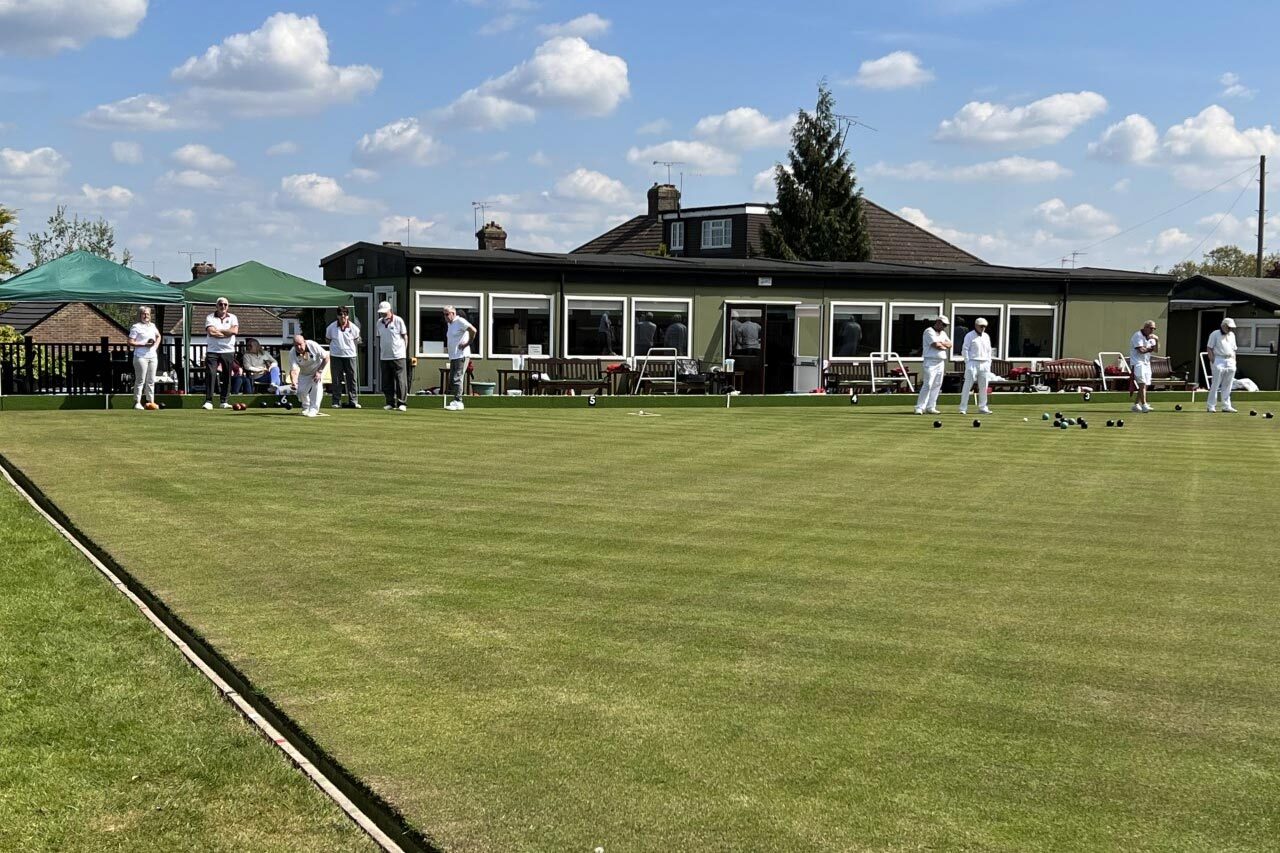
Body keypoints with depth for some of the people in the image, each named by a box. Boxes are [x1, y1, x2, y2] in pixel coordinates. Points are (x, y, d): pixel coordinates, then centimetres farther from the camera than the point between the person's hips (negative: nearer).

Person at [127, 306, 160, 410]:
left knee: (151, 380, 9)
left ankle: (151, 401, 15)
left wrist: (156, 345, 13)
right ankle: (137, 402, -3)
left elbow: (158, 336, 32)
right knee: (140, 380, -7)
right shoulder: (136, 327, -5)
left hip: (152, 356, 7)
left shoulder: (152, 326, 15)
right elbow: (130, 342, -11)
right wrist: (144, 344, -17)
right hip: (141, 357, -7)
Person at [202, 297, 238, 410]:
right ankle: (208, 401, -12)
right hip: (212, 351, -2)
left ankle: (224, 401, 12)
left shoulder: (232, 318, 10)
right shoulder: (210, 318, 4)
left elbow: (235, 331, -9)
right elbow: (211, 332, -13)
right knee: (211, 374, -11)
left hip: (228, 351, 2)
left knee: (227, 376, 4)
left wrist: (218, 330, -8)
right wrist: (227, 333, -9)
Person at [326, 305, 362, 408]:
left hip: (350, 355, 0)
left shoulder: (353, 328, -4)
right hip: (335, 355, 0)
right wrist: (335, 346, 5)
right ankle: (336, 401, 8)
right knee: (336, 379, 2)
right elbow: (327, 339, 11)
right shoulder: (331, 327, -5)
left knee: (352, 378, 1)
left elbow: (357, 340, 13)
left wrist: (349, 346, 6)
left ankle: (354, 401, 6)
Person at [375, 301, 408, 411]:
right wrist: (379, 354, 15)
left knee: (400, 380, -7)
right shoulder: (379, 322, 11)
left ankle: (401, 402, -3)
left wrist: (404, 351, -3)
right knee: (386, 381, 6)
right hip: (384, 356, 5)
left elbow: (405, 337, 2)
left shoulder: (398, 321, -2)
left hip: (398, 356, -5)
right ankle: (391, 402, 13)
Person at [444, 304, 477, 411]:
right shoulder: (449, 324, 18)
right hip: (453, 357, 10)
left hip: (461, 356, -10)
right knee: (452, 380, 10)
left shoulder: (460, 321, -11)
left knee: (457, 379, -13)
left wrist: (468, 343, -16)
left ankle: (458, 402, -13)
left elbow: (473, 330, -25)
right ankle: (455, 401, 16)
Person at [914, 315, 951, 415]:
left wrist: (941, 343, -9)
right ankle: (919, 408, -13)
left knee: (937, 385, 5)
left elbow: (949, 344, 8)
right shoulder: (929, 331, -7)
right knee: (927, 385, -14)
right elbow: (936, 345, -17)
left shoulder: (943, 333, 19)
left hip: (941, 362, 8)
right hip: (931, 361, -8)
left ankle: (931, 407, 9)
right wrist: (945, 346, 1)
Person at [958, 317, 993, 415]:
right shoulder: (969, 336, -2)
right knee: (968, 385, -8)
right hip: (973, 363, -6)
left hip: (985, 364, 6)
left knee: (984, 387, 6)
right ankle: (963, 408, -7)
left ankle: (982, 407, 14)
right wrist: (968, 362, -12)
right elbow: (965, 350, -5)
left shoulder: (986, 336, 16)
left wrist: (989, 362, 11)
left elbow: (989, 351, 20)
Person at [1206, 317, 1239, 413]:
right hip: (1219, 360, -6)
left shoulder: (1232, 335, 16)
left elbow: (1233, 350, 22)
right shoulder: (1215, 334, -2)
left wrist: (1234, 361, 11)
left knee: (1227, 386, 6)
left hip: (1230, 362, 6)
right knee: (1215, 384, -8)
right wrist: (1214, 361, -12)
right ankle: (1211, 406, -5)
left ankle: (1226, 406, 10)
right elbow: (1209, 349, -4)